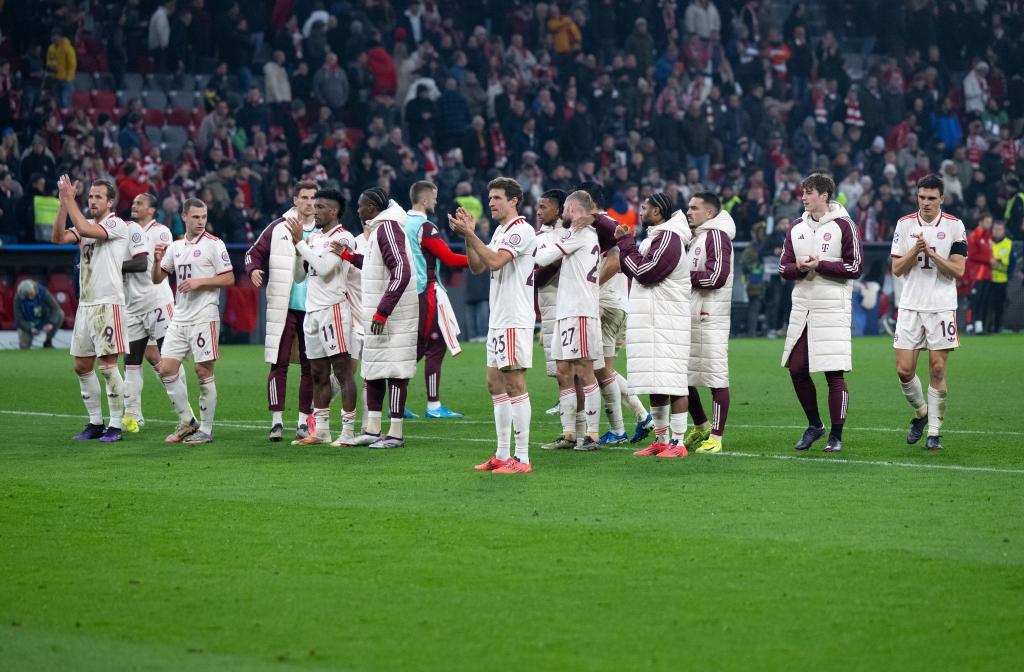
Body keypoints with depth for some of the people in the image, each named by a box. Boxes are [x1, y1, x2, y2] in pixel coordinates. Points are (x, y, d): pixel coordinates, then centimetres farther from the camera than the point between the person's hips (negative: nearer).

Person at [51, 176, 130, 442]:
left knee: (108, 365, -9)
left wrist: (69, 198, -17)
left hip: (108, 303, -8)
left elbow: (85, 229, -22)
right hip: (85, 303, 8)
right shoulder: (85, 225, 15)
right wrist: (63, 203, -7)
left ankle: (115, 425, -3)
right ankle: (95, 423, 16)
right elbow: (58, 238, 0)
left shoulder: (117, 224, -6)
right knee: (82, 366, 8)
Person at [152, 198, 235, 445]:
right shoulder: (175, 246, 12)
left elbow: (229, 278, -7)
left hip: (204, 317, -6)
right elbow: (157, 279, 16)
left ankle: (205, 429, 4)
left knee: (204, 372, -4)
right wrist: (157, 260, -3)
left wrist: (199, 282, -16)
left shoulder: (214, 244, -5)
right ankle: (187, 422, 13)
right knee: (166, 368, 1)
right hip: (179, 318, 6)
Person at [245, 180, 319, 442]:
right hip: (283, 309, -2)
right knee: (279, 364, -3)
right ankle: (277, 420, 1)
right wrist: (254, 270, -10)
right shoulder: (278, 228, 3)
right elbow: (254, 253, 9)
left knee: (310, 367, 5)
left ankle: (304, 421, 13)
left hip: (313, 309, 2)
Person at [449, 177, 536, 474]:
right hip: (497, 319, 10)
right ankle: (502, 455, 16)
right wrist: (468, 235, 4)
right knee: (495, 384, 11)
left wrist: (469, 234, -20)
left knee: (514, 384, -10)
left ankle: (522, 458, -10)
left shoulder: (521, 230, -11)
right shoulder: (500, 230, 18)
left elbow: (495, 261, -23)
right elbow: (477, 266, 16)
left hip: (515, 320, -10)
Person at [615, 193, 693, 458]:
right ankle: (661, 440, 18)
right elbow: (634, 270, 19)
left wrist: (626, 244, -7)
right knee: (655, 384, 13)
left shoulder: (668, 239, -13)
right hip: (650, 324, 10)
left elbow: (644, 272, -17)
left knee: (672, 382, -10)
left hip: (666, 324, -10)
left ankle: (678, 442, -10)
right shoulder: (654, 237, 19)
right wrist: (624, 242, 8)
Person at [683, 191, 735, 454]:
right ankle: (701, 427, 28)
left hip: (710, 318, -10)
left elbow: (717, 276, -19)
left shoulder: (716, 236, -10)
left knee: (716, 378, -5)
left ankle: (715, 437, -3)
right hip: (689, 319, 10)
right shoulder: (694, 236, 20)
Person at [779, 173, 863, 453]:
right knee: (797, 370, 5)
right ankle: (814, 425, 24)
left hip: (832, 307, -6)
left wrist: (819, 265, -13)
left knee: (834, 373, -6)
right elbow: (784, 268, 12)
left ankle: (836, 436, 2)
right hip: (802, 307, 6)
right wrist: (800, 268, -10)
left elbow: (854, 267, -8)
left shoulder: (843, 225, -4)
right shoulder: (797, 227, 14)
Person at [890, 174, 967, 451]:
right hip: (910, 306, 2)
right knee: (904, 370, -3)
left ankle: (934, 431, 6)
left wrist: (932, 254, -18)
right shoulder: (904, 224, 5)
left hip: (941, 306, -2)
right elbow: (896, 269, 3)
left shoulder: (954, 226, -1)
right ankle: (921, 413, 23)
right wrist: (915, 251, -14)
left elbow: (958, 270, -6)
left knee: (938, 370, -3)